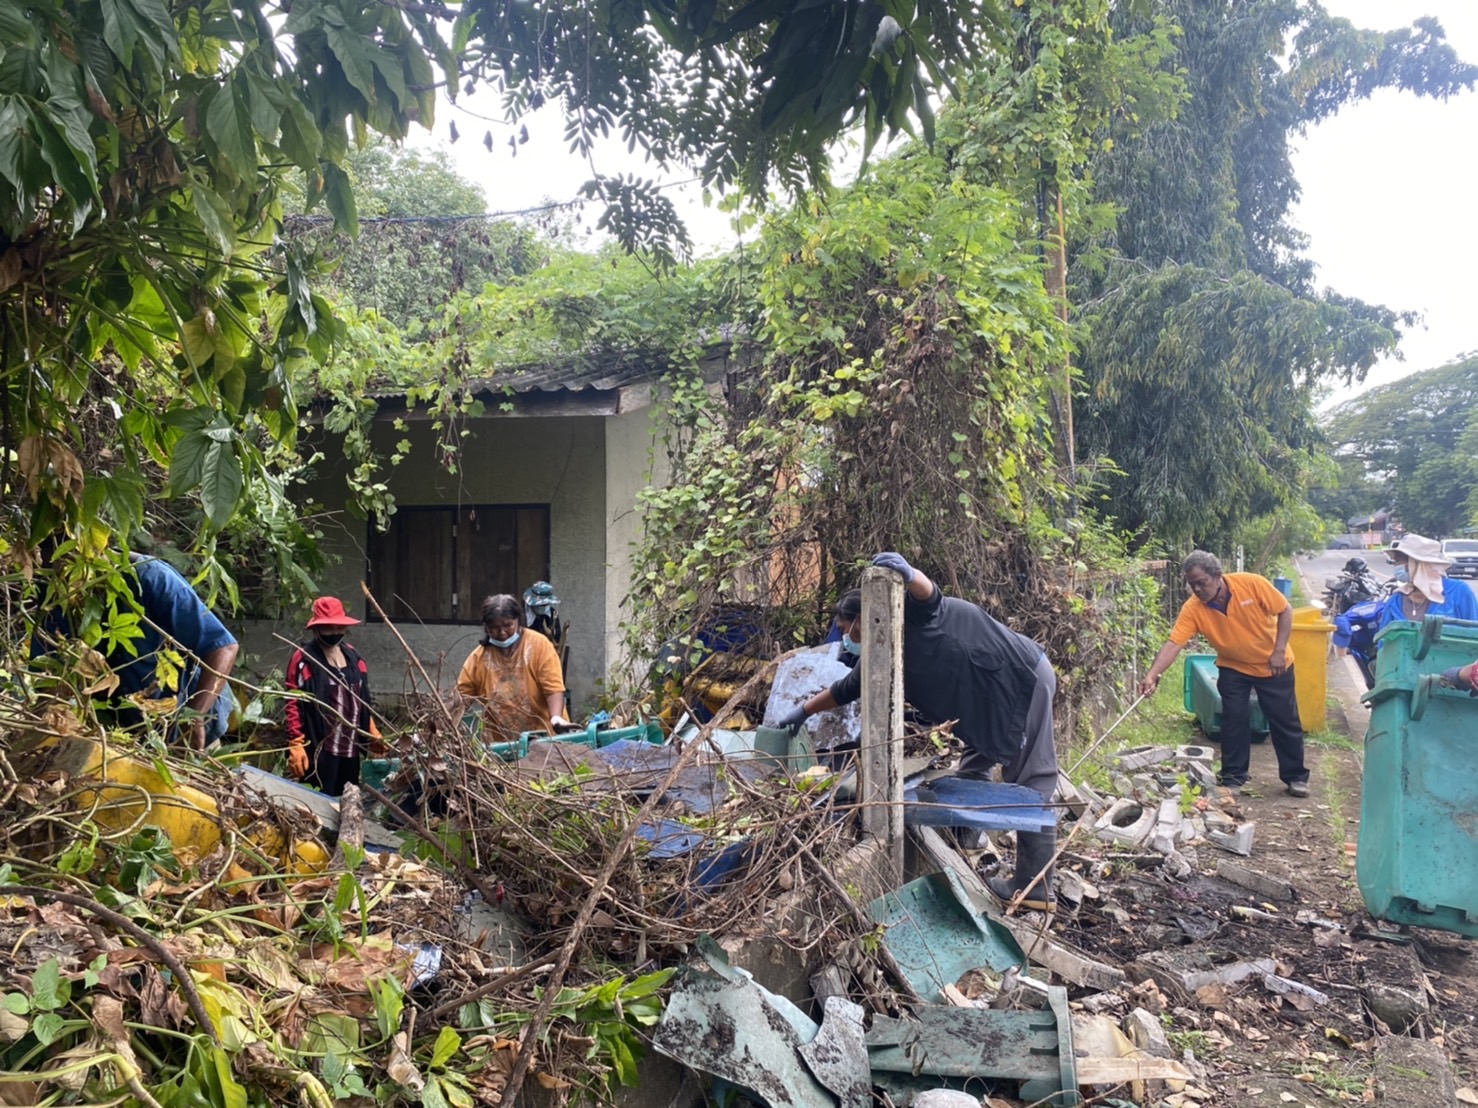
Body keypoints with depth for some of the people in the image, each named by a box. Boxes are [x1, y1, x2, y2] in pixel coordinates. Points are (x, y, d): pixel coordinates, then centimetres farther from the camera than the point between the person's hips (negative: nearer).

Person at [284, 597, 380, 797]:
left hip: (351, 749, 7)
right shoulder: (303, 658, -6)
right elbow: (294, 705, -10)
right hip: (320, 749, -7)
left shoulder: (353, 656, 14)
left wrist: (373, 734, 19)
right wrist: (296, 745, -16)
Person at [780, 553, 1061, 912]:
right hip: (994, 700, 10)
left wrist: (908, 574, -60)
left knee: (1030, 785, -7)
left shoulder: (917, 616, -16)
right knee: (973, 770, 12)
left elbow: (927, 593, -40)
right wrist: (802, 712, 26)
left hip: (1025, 679, -10)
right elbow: (844, 690, 20)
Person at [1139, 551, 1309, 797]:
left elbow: (1285, 611, -15)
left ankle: (1296, 776, 22)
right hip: (1233, 668, 1)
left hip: (1273, 665, -1)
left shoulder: (1253, 584, -26)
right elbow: (1174, 643, -28)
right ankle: (1233, 777, 14)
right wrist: (1152, 674, -42)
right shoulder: (1192, 609, -22)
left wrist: (1279, 651, -20)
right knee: (1233, 720, -1)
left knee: (1285, 720, 7)